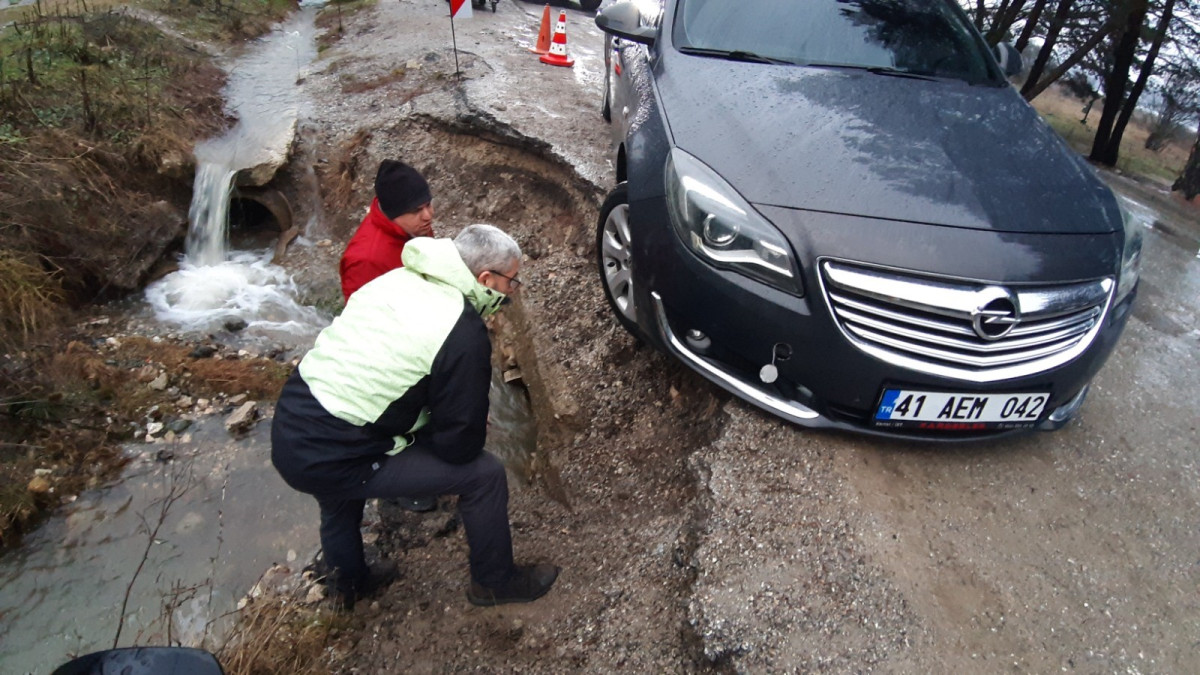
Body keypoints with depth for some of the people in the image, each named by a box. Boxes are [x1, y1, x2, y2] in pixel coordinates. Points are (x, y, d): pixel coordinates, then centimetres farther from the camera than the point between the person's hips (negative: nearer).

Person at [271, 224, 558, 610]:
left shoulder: (397, 279, 6)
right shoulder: (464, 335, -18)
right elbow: (460, 445, -12)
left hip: (286, 431, 9)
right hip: (329, 461, -8)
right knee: (485, 473, 0)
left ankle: (350, 582, 64)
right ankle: (495, 583, 23)